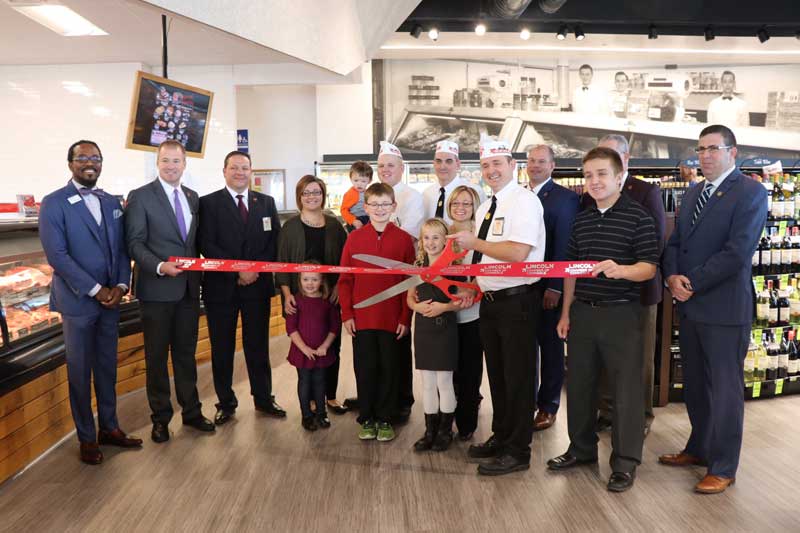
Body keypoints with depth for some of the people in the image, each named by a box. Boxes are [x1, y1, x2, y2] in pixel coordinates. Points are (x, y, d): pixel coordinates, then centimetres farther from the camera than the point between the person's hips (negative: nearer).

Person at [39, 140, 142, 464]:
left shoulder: (112, 203, 10)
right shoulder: (54, 203, -6)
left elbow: (122, 249, 9)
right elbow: (57, 255, -14)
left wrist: (120, 286, -6)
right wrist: (96, 290, -15)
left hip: (111, 299, 5)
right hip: (77, 301, -5)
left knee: (107, 367, 14)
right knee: (80, 372, 7)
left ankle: (109, 428, 28)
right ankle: (86, 438, 20)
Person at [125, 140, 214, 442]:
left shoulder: (193, 198, 11)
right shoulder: (140, 197, -6)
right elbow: (135, 243, -10)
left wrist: (198, 271, 3)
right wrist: (160, 266, -24)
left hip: (188, 288, 5)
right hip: (157, 289, -5)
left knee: (186, 352, 14)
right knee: (157, 356, 7)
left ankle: (191, 411, 27)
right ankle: (160, 418, 21)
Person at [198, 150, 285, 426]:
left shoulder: (266, 202, 10)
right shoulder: (209, 203, 0)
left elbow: (275, 241, 5)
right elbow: (207, 246, -8)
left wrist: (257, 270, -9)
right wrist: (238, 270, -16)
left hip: (258, 285, 2)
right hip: (221, 287, -2)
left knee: (258, 345, 10)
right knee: (222, 348, 7)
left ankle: (263, 398, 23)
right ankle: (226, 403, 21)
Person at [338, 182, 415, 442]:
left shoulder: (403, 239, -2)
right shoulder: (355, 237, 1)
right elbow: (345, 279, 4)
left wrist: (406, 318, -3)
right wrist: (346, 314, -2)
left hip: (392, 319, 0)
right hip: (361, 318, 1)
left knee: (389, 369, 9)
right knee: (364, 369, 10)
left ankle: (384, 419, 24)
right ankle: (366, 418, 25)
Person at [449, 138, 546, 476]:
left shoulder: (524, 201, -13)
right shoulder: (485, 208, 14)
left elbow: (518, 252, -25)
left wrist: (474, 243, -18)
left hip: (518, 301, -9)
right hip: (490, 300, 9)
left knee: (517, 376, 2)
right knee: (496, 373, 19)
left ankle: (517, 452, 15)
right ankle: (500, 437, 35)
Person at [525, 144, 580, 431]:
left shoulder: (565, 198, -7)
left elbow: (564, 246, -12)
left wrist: (555, 287, -17)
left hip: (548, 287, -5)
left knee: (550, 345, 8)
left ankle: (547, 407, 20)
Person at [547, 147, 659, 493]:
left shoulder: (637, 217, -5)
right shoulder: (581, 220, 11)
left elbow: (649, 268, -10)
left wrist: (621, 270, -30)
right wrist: (565, 314, 11)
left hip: (621, 313, -5)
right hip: (582, 312, 5)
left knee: (626, 389, 1)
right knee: (579, 384, 13)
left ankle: (625, 462, 15)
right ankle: (582, 448, 30)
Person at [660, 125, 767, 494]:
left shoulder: (750, 192, -9)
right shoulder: (693, 193, 15)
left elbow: (738, 251, -18)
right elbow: (675, 242, 12)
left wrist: (692, 283, -15)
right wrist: (673, 277, -7)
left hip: (724, 308, -7)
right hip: (689, 305, 7)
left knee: (724, 389, 4)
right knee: (694, 384, 17)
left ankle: (723, 468, 17)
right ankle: (699, 448, 34)